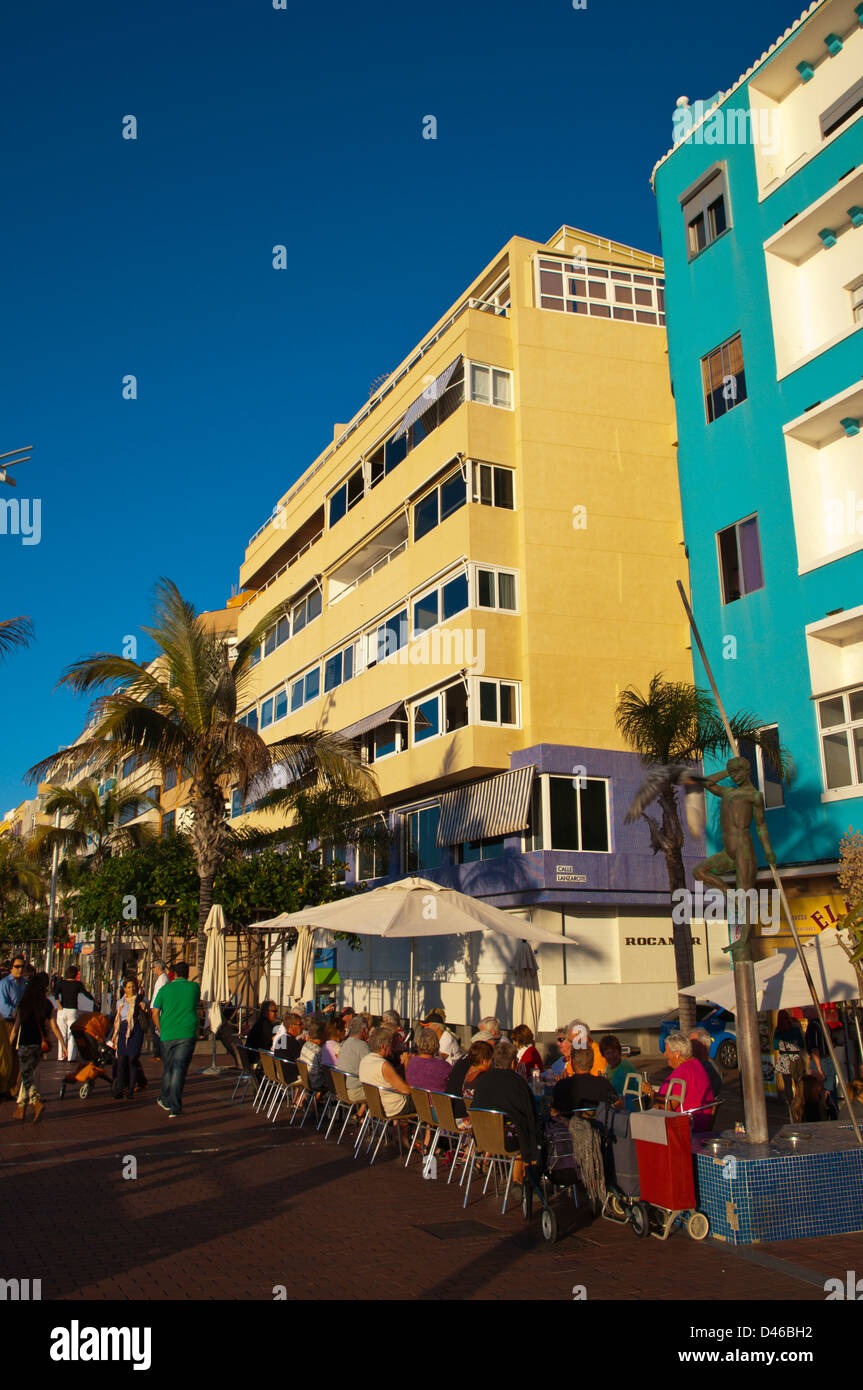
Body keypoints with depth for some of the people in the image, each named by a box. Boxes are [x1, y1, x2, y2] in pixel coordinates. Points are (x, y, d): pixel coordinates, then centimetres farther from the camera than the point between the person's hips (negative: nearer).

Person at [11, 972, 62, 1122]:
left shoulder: (23, 1004, -7)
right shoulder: (47, 1005, -1)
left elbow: (16, 1027, -2)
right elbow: (53, 1027, -3)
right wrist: (63, 1043, 0)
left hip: (25, 1044, -4)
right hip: (40, 1044, 4)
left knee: (27, 1076, 0)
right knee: (29, 1074, 18)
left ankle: (37, 1102, -19)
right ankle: (21, 1107, 24)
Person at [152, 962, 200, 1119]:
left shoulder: (165, 989, 2)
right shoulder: (194, 987, 3)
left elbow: (155, 1014, 3)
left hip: (167, 1035, 1)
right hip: (187, 1035, -1)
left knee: (167, 1069, 17)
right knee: (179, 1069, -4)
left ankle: (165, 1101, 35)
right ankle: (174, 1108, -12)